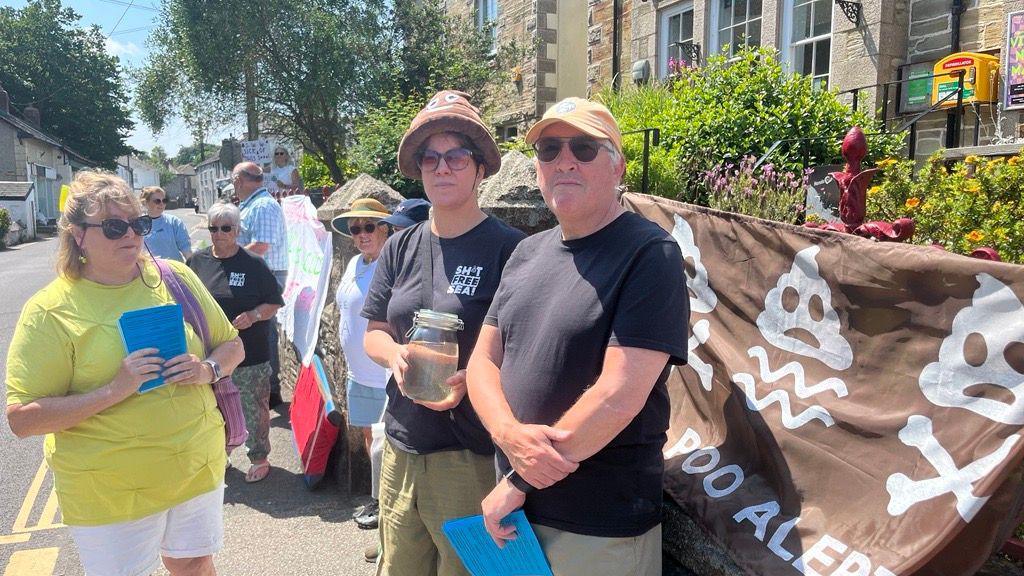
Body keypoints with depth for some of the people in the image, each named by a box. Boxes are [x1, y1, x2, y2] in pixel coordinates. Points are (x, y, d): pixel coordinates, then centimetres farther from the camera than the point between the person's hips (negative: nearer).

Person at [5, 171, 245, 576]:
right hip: (111, 491, -3)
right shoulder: (49, 311, -12)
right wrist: (114, 391, -26)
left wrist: (208, 370, -14)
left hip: (197, 464, 3)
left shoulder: (175, 277, -2)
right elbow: (22, 419, -15)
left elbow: (232, 345, 8)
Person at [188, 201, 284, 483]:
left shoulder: (253, 265, -5)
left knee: (254, 410, 6)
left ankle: (259, 458, 23)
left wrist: (253, 315, -18)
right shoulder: (198, 261, 4)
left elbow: (274, 303, -2)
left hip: (250, 355, -3)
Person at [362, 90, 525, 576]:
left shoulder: (509, 248, -10)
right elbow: (373, 333, 12)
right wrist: (395, 354, -9)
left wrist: (468, 378, -25)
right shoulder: (400, 248, 7)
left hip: (472, 453, -5)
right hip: (401, 446, 6)